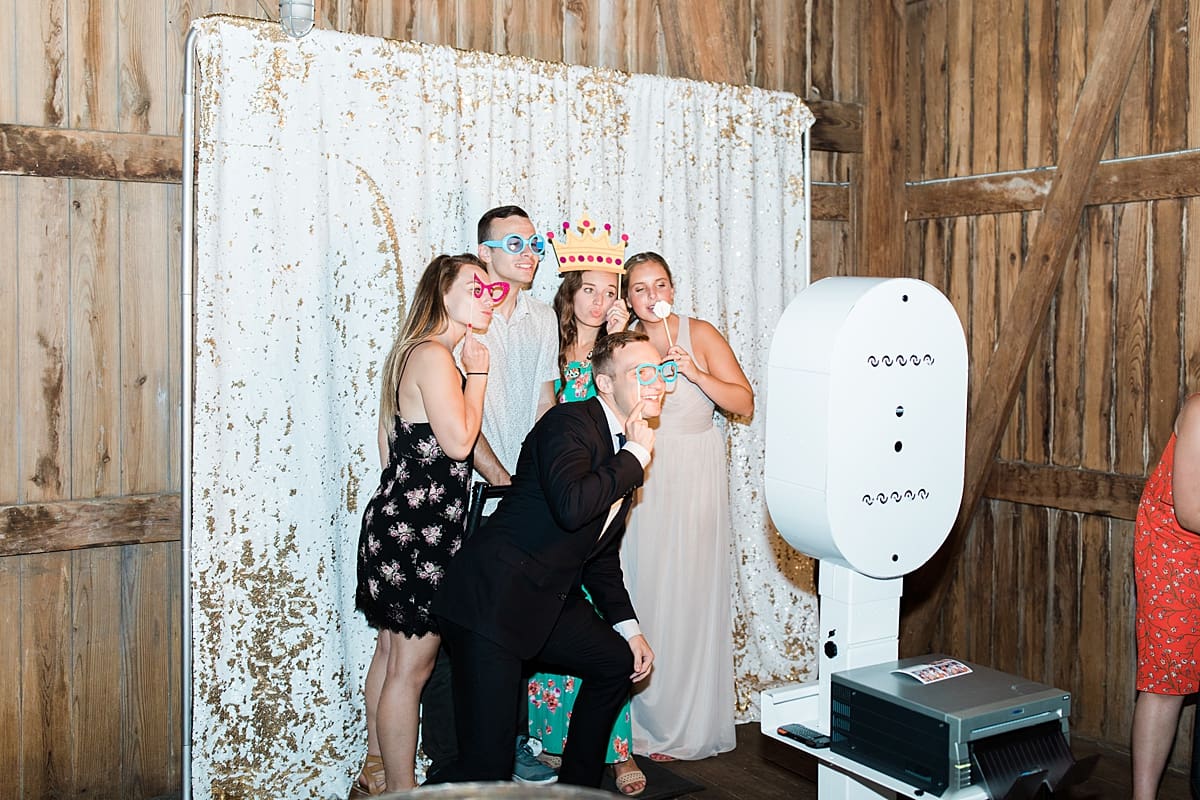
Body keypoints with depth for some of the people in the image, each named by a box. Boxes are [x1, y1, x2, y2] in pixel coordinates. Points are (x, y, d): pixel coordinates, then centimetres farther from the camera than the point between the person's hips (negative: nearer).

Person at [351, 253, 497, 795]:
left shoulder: (417, 354, 15)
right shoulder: (434, 356, -16)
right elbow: (458, 441, -22)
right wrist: (477, 372, -11)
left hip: (400, 522, 11)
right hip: (419, 531, -11)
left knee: (391, 653, 18)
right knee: (410, 668, -1)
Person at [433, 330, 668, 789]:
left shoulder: (626, 451, 13)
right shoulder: (569, 423, -14)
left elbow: (601, 555, 22)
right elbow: (571, 505, -34)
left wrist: (627, 626, 14)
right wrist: (635, 456, -19)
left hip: (549, 602, 10)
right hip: (490, 600, -10)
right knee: (488, 765, -11)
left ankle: (577, 786, 37)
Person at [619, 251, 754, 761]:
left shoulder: (700, 335, -2)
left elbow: (745, 404, -7)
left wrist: (696, 373, -18)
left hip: (695, 475, -3)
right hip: (643, 477, 3)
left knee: (690, 592, -3)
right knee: (643, 589, 1)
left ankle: (688, 727, 10)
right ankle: (647, 718, 15)